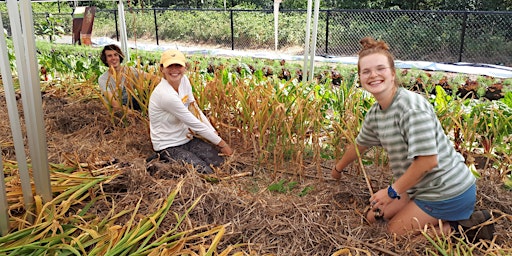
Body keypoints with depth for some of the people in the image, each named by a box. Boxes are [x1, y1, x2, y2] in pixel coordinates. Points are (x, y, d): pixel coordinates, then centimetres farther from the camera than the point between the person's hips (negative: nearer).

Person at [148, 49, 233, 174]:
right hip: (168, 147, -8)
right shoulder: (165, 94, -27)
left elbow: (196, 111, 2)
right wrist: (221, 143, -15)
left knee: (222, 163, -5)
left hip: (186, 139, 8)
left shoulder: (184, 80, -4)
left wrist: (214, 133, -10)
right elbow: (193, 123, -23)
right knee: (206, 172, -18)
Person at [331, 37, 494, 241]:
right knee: (375, 216, 16)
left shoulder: (412, 107, -26)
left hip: (448, 192, -8)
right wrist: (338, 168, 32)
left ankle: (462, 227, 7)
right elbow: (359, 144, 17)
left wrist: (392, 191, -18)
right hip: (424, 187, 8)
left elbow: (427, 161, -29)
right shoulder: (375, 113, -1)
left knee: (395, 231, 2)